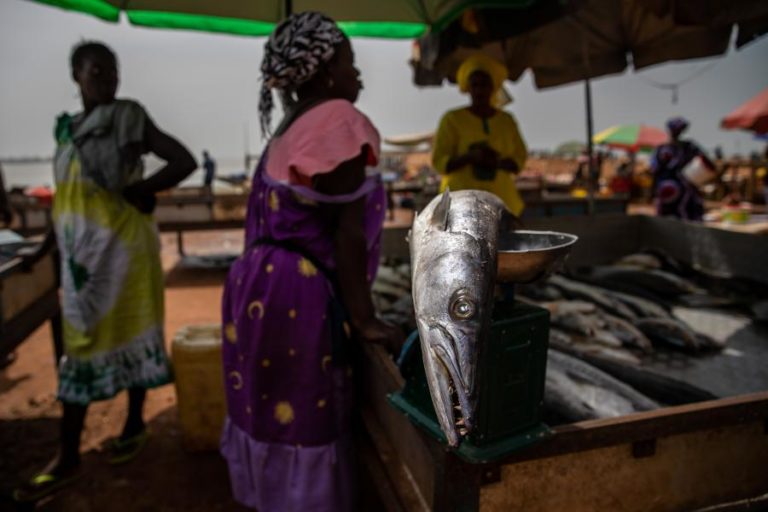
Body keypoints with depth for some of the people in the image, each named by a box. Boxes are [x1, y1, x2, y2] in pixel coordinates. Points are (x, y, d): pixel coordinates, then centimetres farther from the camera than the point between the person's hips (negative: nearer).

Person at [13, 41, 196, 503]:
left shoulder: (129, 119, -5)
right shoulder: (68, 128, 12)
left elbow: (185, 161, -12)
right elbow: (70, 196, 17)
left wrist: (134, 191, -16)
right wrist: (48, 244, 16)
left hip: (122, 243, -6)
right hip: (81, 249, 6)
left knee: (127, 330, 4)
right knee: (82, 339, 11)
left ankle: (135, 425, 23)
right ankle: (68, 458, 23)